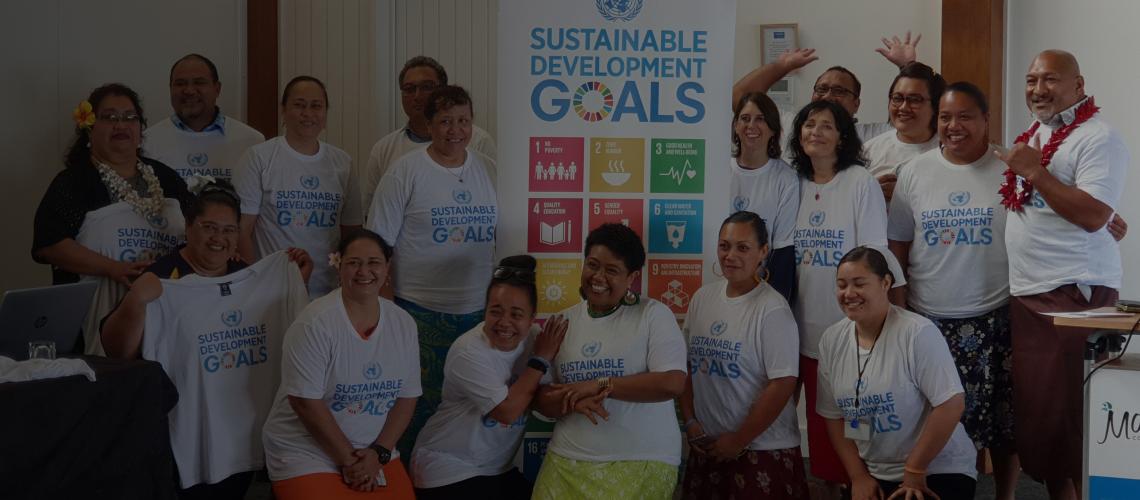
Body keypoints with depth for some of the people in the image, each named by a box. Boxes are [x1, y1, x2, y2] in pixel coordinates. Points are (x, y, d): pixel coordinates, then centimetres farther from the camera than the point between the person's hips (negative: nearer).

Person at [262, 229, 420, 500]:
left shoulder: (403, 324, 0)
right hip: (306, 454, -5)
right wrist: (348, 460, -14)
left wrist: (379, 453, -8)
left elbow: (407, 398, 4)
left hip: (374, 451, 5)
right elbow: (306, 402, -18)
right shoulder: (315, 323, -17)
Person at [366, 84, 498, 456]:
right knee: (421, 405, 1)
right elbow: (378, 243, -4)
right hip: (421, 311, -4)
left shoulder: (488, 169, 9)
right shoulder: (406, 171, -4)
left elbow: (503, 238, 15)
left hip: (480, 310, 4)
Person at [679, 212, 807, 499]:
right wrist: (690, 421, 2)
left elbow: (783, 384, -17)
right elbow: (687, 365, 11)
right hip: (707, 446, 6)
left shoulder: (772, 310, -14)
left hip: (763, 451, -6)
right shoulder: (702, 298, 4)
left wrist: (739, 441, -13)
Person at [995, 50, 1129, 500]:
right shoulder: (1035, 134, 17)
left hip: (1074, 293, -9)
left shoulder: (1098, 138, -10)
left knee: (1066, 411, -6)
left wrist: (1034, 171, -19)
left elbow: (1094, 215, -21)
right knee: (1033, 408, 11)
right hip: (1026, 294, 9)